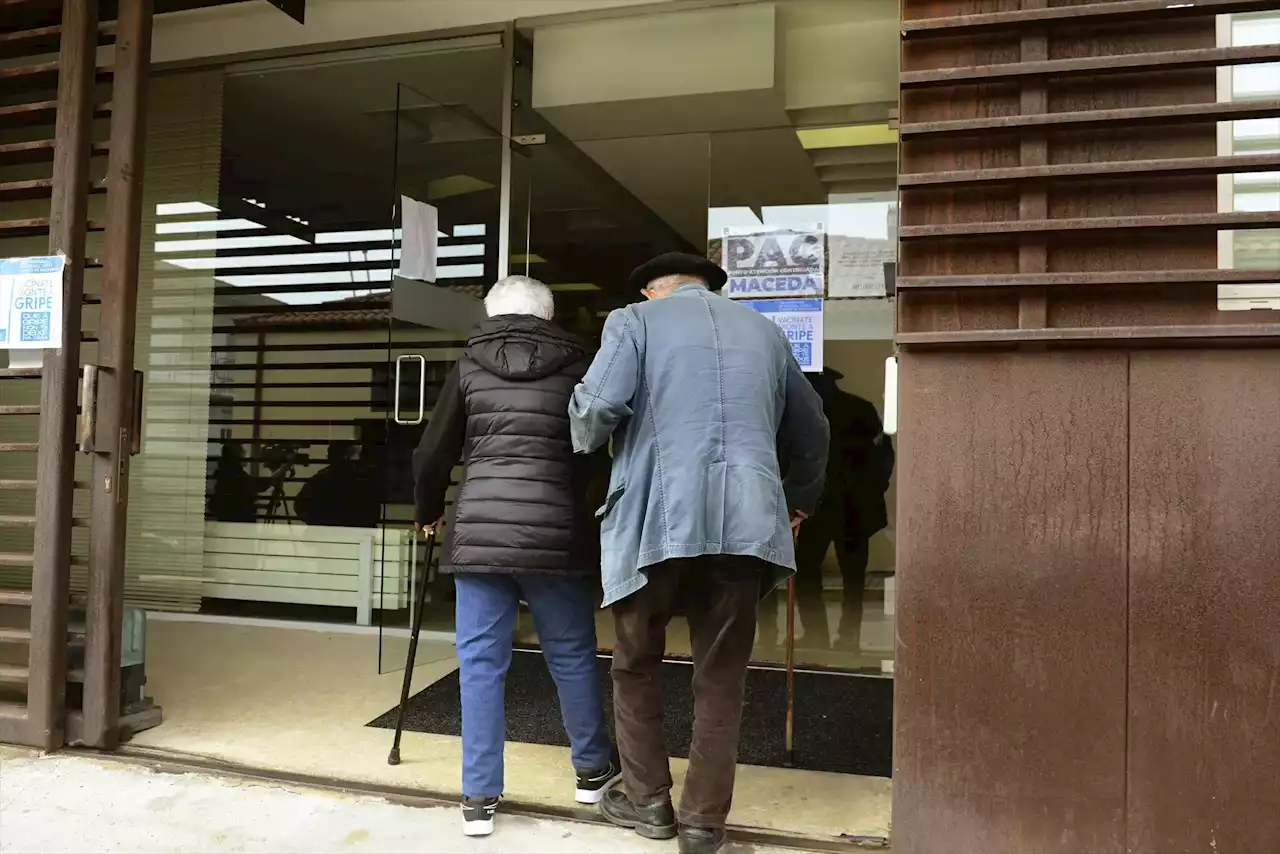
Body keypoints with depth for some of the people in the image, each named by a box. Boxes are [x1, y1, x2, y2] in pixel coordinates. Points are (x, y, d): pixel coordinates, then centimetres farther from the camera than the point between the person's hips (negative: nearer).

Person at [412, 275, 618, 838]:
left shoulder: (469, 367, 8)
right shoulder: (576, 367, 5)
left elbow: (434, 454, 12)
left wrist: (426, 512, 28)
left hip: (478, 528, 1)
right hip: (555, 531, 0)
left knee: (480, 661, 8)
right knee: (572, 654, 15)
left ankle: (479, 797, 14)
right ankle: (593, 769, 32)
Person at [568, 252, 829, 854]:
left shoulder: (634, 320, 8)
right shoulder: (764, 330, 21)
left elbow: (599, 406, -10)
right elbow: (810, 430, 28)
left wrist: (584, 444, 12)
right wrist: (802, 499, 43)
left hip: (656, 518, -3)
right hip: (744, 521, 3)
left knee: (636, 665, 18)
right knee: (721, 678, 13)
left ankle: (647, 800, 28)